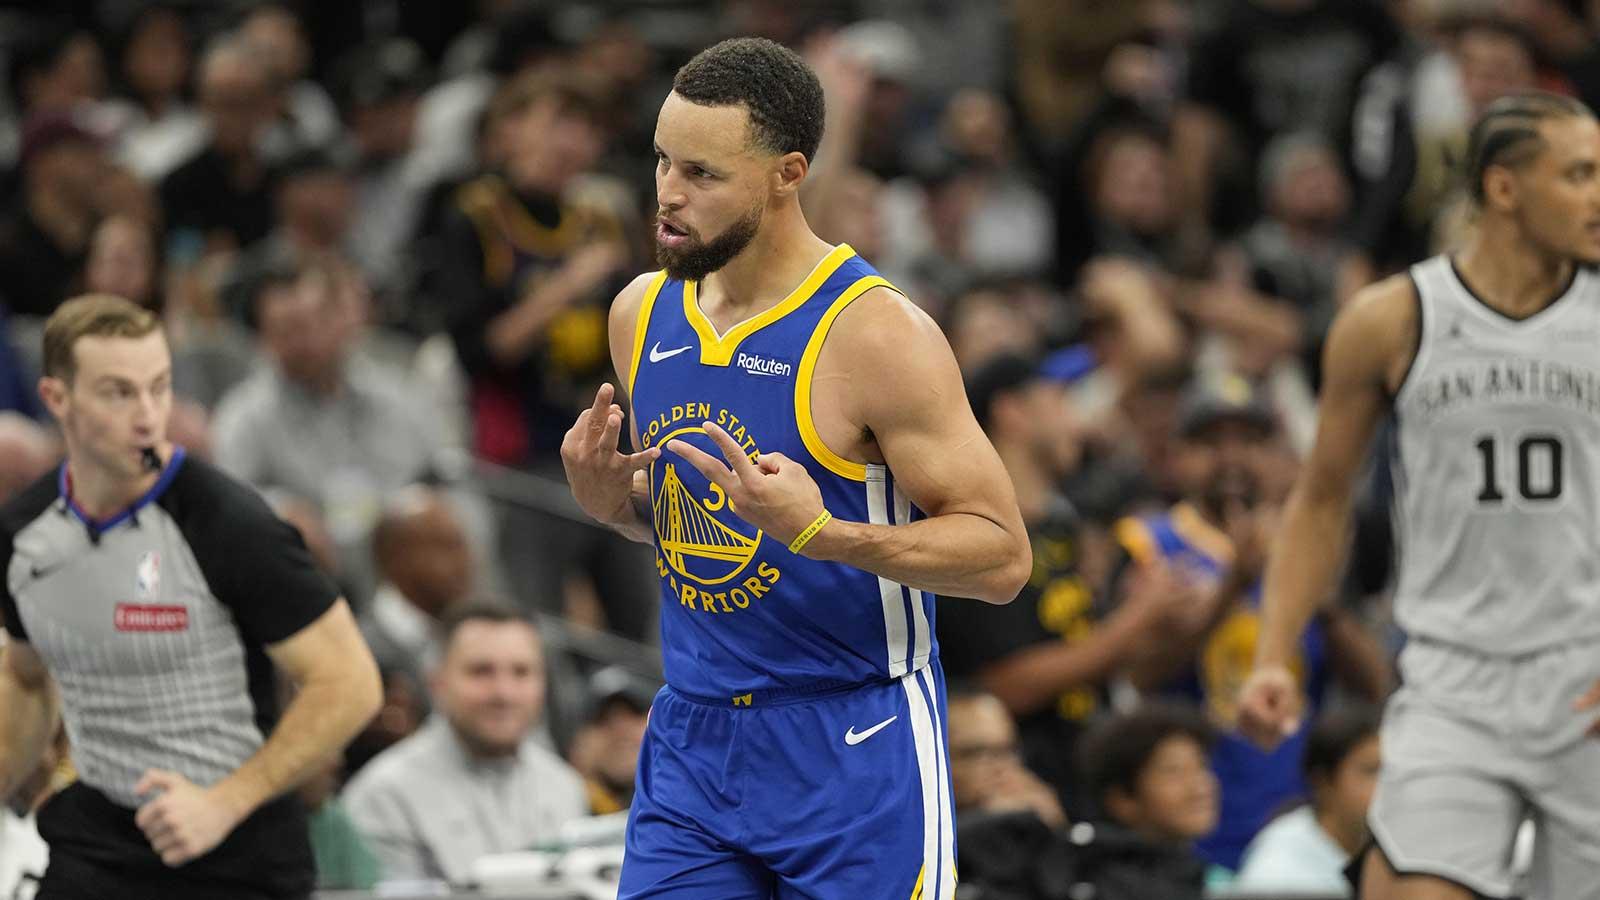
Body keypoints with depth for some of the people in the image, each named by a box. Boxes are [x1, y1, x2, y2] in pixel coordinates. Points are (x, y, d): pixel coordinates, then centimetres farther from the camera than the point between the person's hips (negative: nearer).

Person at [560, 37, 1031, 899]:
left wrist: (820, 533, -29)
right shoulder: (641, 313, 5)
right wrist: (611, 499, -2)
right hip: (692, 736, 6)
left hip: (855, 754, -6)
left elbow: (1002, 555, -16)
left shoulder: (876, 335, -16)